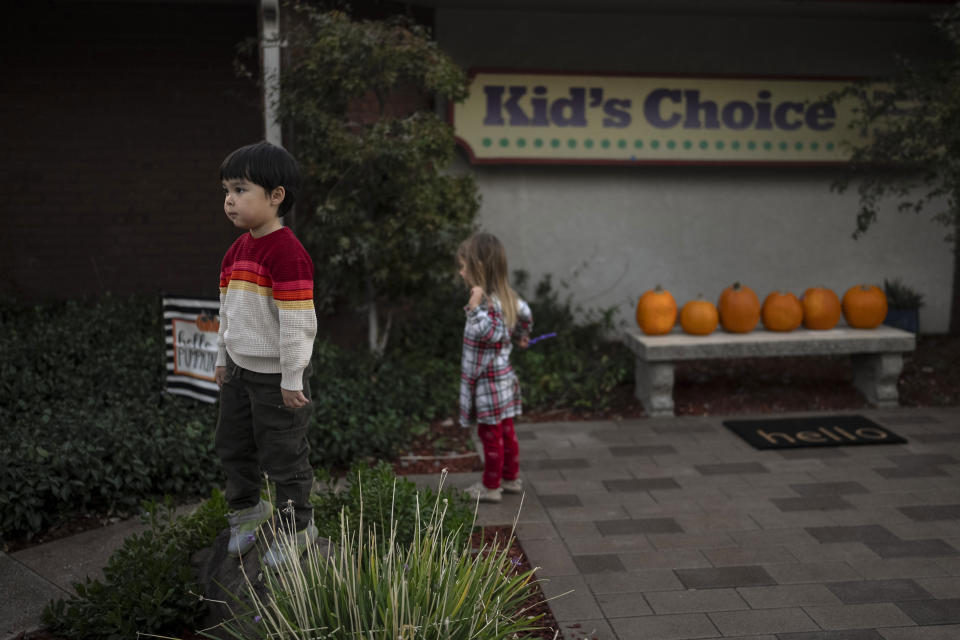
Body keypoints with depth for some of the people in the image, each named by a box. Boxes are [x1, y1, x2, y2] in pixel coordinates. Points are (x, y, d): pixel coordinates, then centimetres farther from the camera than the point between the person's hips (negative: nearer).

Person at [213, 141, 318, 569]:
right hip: (239, 369, 8)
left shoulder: (288, 253, -23)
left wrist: (292, 380, -20)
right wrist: (223, 358, 19)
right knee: (233, 445, 21)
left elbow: (297, 322, -23)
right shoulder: (237, 250, 6)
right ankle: (246, 509, 42)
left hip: (275, 376, -8)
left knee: (283, 455, 6)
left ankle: (296, 527, 25)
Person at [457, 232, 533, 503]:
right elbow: (525, 313, 20)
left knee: (491, 435, 4)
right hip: (503, 377, 9)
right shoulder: (506, 296, 5)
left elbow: (492, 334, -36)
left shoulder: (489, 302, -24)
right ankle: (510, 478, 32)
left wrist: (475, 307, -40)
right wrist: (521, 336, 36)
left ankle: (491, 486, 16)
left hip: (488, 382, -9)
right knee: (505, 432, 19)